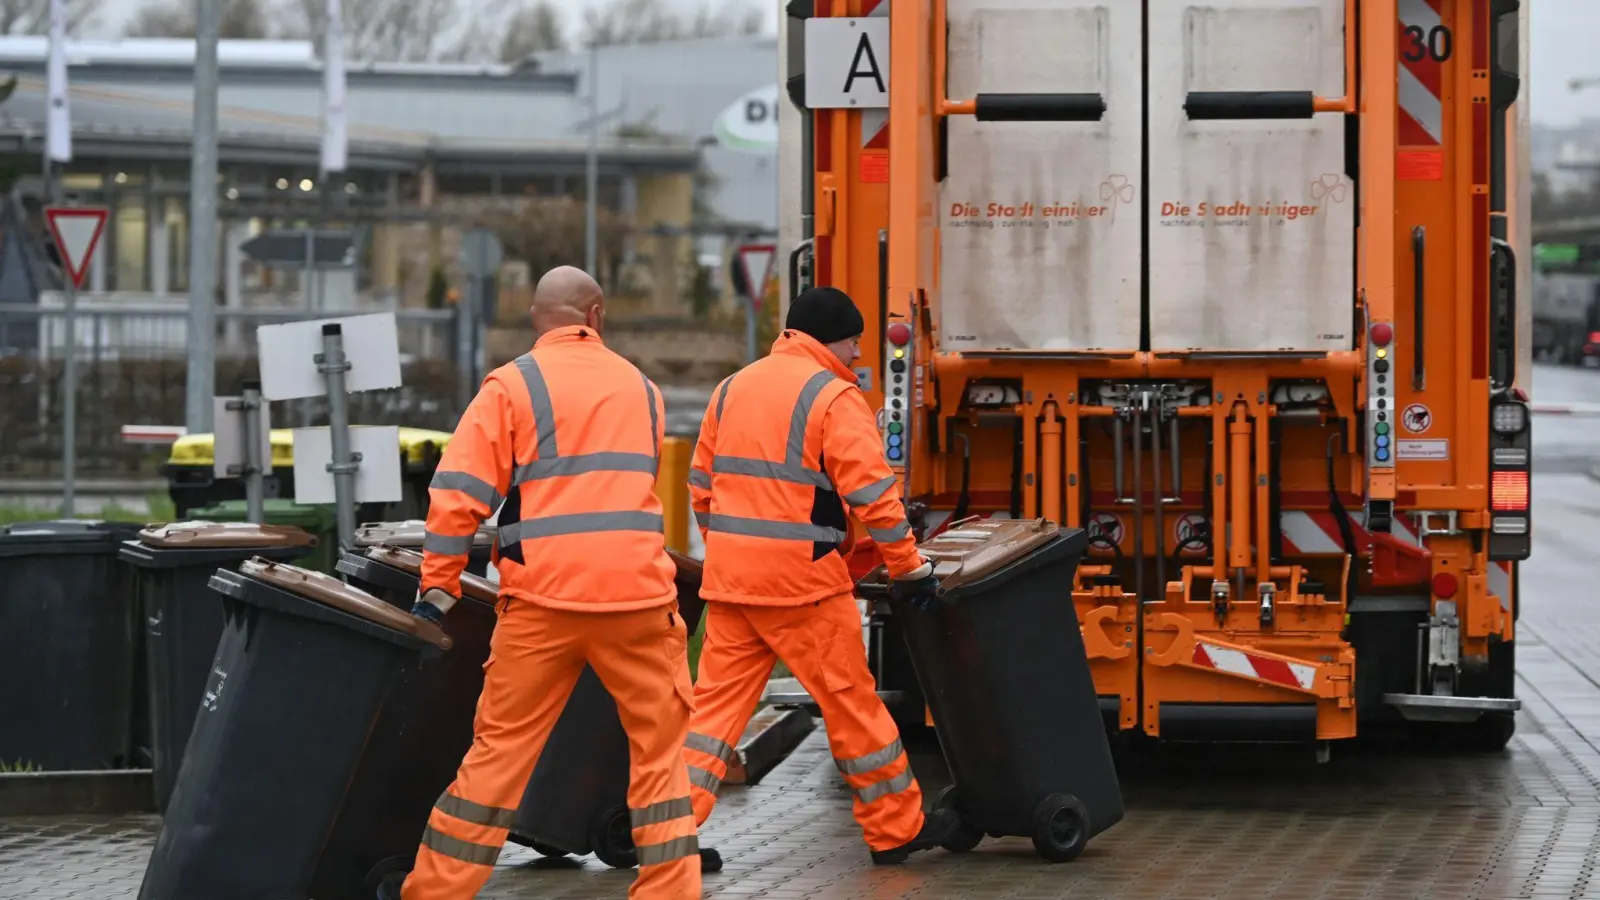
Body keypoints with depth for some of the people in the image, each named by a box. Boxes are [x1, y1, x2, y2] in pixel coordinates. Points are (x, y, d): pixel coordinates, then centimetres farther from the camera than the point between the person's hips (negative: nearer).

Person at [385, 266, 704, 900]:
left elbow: (458, 493, -6)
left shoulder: (512, 386, 0)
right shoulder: (641, 388, 13)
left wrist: (438, 590, 1)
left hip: (543, 599, -1)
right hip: (638, 594, 2)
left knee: (500, 747, 6)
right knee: (661, 748, 10)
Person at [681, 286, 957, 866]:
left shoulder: (732, 389, 14)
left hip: (729, 578, 6)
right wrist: (910, 569, -6)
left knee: (717, 701, 8)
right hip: (801, 579, -6)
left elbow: (701, 488, 17)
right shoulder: (833, 397, -8)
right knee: (852, 702, 5)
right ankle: (898, 830, 14)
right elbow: (873, 495, -13)